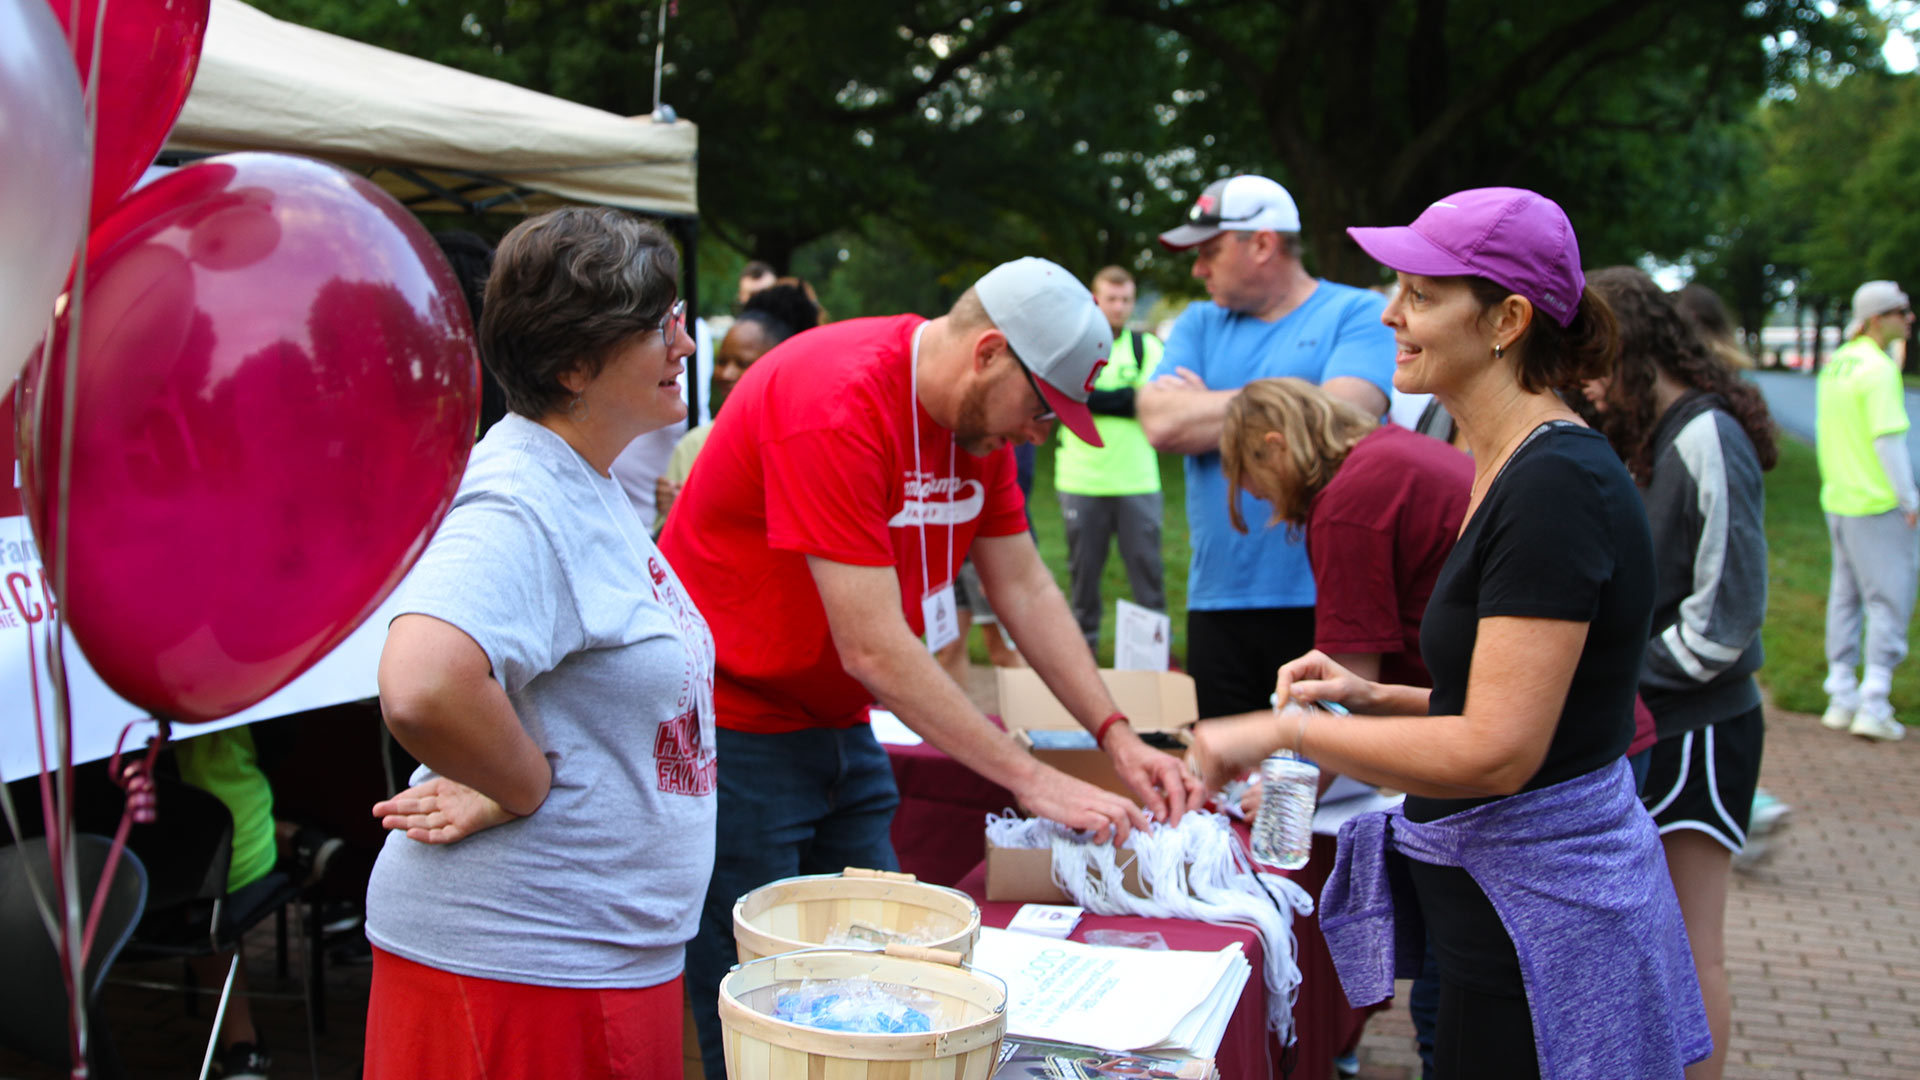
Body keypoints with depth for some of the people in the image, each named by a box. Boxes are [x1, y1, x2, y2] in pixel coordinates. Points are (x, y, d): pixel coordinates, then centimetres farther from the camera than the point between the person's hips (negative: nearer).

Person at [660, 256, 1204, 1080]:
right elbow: (876, 651, -28)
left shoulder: (980, 415, 2)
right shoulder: (835, 402, -26)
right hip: (733, 734, -8)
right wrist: (1034, 781, -23)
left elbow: (1025, 588, 8)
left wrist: (1115, 736, -2)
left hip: (836, 727, 9)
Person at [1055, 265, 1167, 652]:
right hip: (1081, 481, 0)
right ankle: (1083, 646, 19)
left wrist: (1092, 398, -10)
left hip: (1137, 481, 0)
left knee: (1146, 566, 0)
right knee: (1083, 570, 8)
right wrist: (1125, 398, -11)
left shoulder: (1146, 345, 8)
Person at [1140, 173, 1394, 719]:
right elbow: (1161, 424, -1)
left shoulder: (1358, 315, 2)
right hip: (1219, 602, 4)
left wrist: (1207, 406, -3)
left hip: (1325, 601, -4)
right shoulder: (1198, 325, 16)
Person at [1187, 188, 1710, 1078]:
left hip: (1539, 928, -10)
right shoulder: (1519, 468, 10)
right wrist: (1377, 697, 7)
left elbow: (1496, 753, -27)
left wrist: (1287, 730, -18)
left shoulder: (1555, 487, -22)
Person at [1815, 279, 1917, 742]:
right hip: (1877, 503, -8)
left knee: (1845, 597, 14)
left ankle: (1842, 698, 19)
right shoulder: (1879, 369, -16)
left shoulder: (1834, 365, 9)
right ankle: (1873, 705, -2)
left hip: (1837, 499, 8)